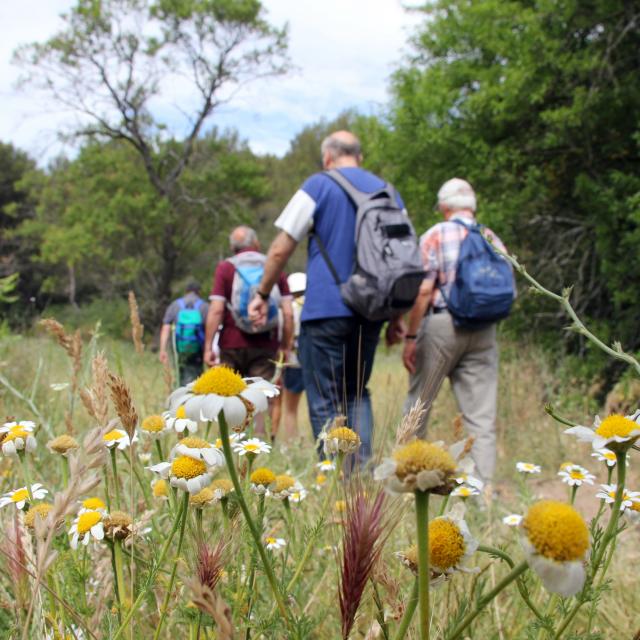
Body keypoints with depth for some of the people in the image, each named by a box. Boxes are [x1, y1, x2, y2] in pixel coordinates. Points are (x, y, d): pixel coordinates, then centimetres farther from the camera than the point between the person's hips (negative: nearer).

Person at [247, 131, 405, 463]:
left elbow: (280, 249, -5)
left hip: (326, 309, -5)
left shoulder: (319, 185, -1)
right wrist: (396, 317, 17)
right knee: (356, 392, 19)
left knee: (325, 403, 1)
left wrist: (262, 293, 8)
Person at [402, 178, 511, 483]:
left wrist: (411, 336, -7)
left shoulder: (435, 235, -2)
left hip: (441, 323, -3)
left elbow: (424, 289, -9)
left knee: (418, 403, 11)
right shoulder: (493, 239, 11)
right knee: (482, 416, 3)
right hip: (484, 331, 4)